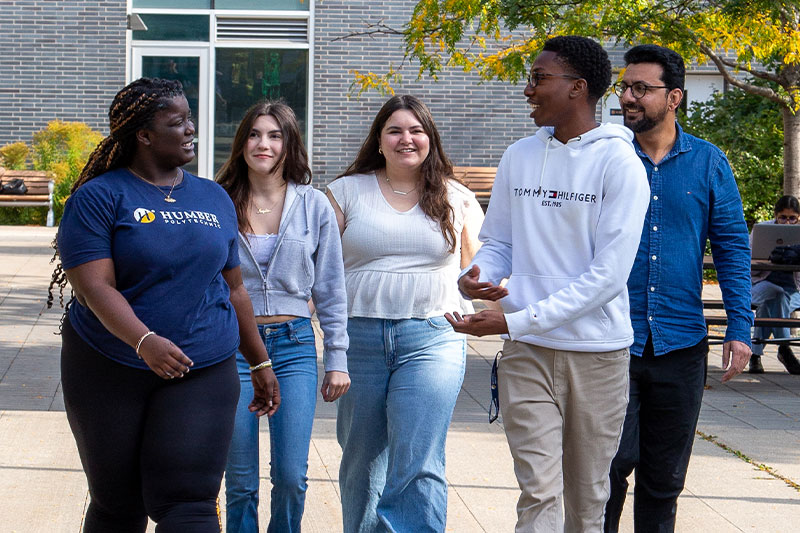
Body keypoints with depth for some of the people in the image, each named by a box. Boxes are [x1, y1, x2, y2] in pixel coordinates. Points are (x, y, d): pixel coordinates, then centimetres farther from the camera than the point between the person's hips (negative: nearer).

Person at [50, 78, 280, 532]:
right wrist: (144, 341, -31)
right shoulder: (99, 197, -4)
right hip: (108, 373, -2)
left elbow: (234, 290, 19)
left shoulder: (215, 199, 12)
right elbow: (94, 286, -15)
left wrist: (260, 363, 19)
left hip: (202, 375, 2)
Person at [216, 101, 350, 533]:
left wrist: (337, 359, 5)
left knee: (291, 477, -5)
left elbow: (330, 290, 8)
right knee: (240, 481, 3)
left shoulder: (314, 205, 4)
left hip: (293, 343, 0)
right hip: (232, 344, 0)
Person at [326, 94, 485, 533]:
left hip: (431, 337, -1)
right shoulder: (347, 192, 8)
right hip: (358, 336, 2)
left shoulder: (457, 199, 9)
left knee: (417, 464, -13)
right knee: (361, 463, 13)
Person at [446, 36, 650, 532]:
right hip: (527, 351, 3)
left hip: (598, 353, -2)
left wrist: (514, 320, -19)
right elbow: (498, 243, 17)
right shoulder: (520, 157, 8)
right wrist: (475, 276, -8)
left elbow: (609, 274, -15)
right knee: (538, 491, -7)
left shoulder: (619, 164, -8)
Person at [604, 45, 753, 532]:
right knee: (612, 464, -6)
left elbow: (732, 248, 5)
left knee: (665, 476, 11)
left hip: (680, 343, 2)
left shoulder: (708, 163, 3)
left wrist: (739, 328, -3)